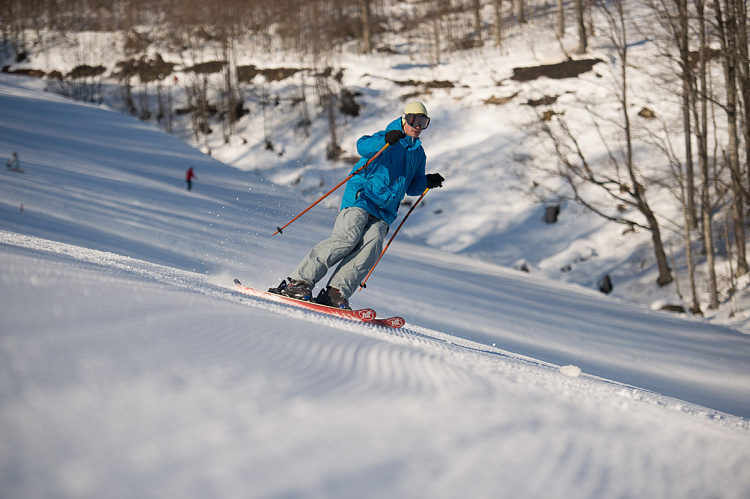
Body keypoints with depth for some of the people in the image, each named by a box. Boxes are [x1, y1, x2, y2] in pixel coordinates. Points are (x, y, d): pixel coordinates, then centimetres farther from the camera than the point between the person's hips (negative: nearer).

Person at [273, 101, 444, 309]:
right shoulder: (385, 138, 1)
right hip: (361, 198, -6)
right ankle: (298, 281, -24)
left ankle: (334, 293, -27)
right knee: (347, 238, -25)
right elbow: (363, 147, -20)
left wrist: (427, 182, 11)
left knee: (371, 245, -21)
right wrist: (384, 141, -37)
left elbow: (412, 187, 30)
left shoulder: (418, 154, 22)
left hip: (383, 213, 6)